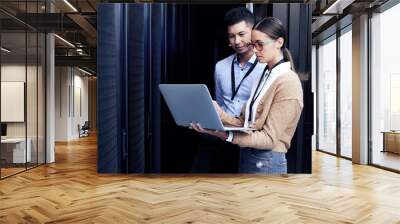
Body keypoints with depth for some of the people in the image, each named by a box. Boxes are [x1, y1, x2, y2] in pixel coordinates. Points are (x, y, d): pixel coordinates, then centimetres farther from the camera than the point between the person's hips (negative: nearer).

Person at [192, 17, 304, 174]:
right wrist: (220, 114, -12)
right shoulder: (265, 76, 9)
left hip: (266, 163, -7)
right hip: (246, 156, 7)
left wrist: (226, 135, -29)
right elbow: (245, 123, 4)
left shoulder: (288, 82, -14)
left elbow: (269, 138, -19)